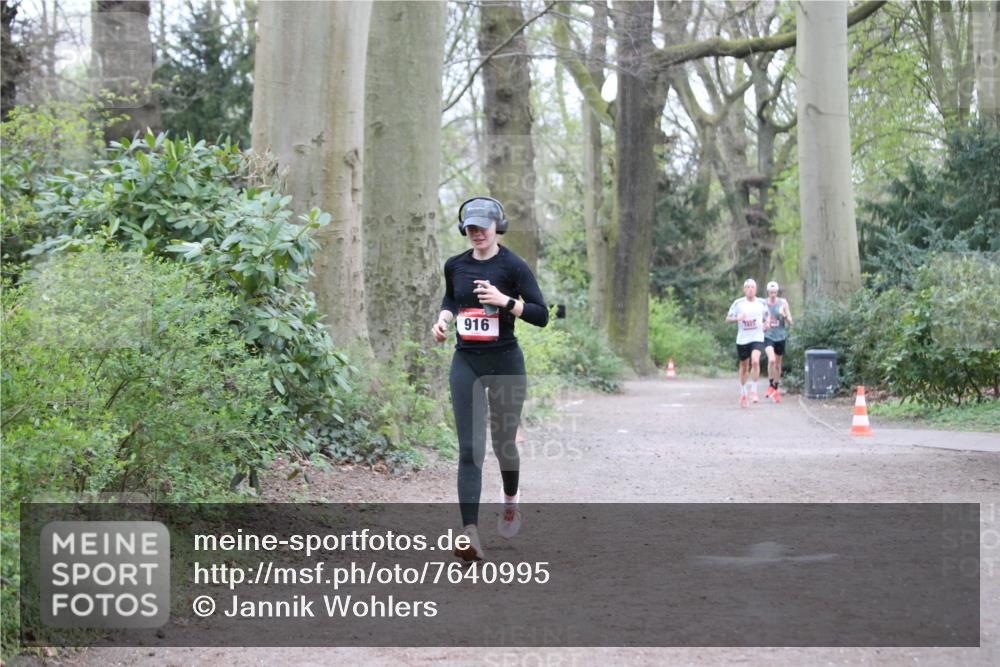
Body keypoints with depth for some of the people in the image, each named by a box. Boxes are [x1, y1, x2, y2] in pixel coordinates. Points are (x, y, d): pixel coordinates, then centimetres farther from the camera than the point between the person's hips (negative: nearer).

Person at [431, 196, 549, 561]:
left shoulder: (513, 266, -7)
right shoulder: (455, 265, 6)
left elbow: (541, 315, -9)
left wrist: (505, 300, -22)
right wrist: (443, 318, 6)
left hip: (505, 363, -2)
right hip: (466, 363, 2)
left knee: (503, 443, 12)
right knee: (470, 449, -9)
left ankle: (510, 503, 44)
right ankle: (471, 536, -18)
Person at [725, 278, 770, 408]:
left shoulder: (761, 303, 5)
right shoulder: (738, 303, 1)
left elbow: (766, 319, 17)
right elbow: (727, 320, 2)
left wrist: (766, 324, -6)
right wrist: (737, 318, -18)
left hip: (757, 338, -1)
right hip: (742, 339, 1)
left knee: (755, 361, -24)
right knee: (743, 366, 10)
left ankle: (753, 391, -15)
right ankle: (743, 394, 27)